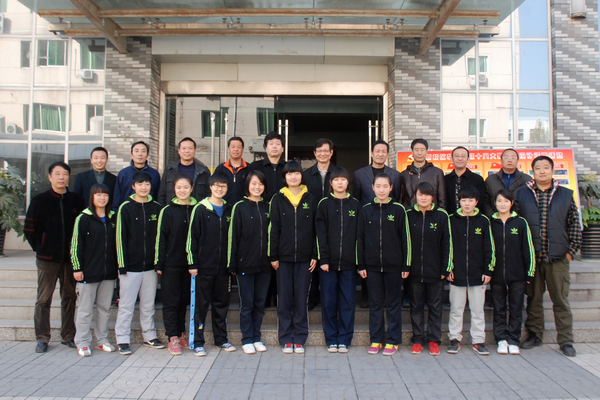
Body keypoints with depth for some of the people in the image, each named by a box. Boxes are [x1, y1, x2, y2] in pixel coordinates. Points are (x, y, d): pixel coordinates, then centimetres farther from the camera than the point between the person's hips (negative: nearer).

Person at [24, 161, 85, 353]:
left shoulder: (76, 200, 6)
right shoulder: (40, 201, 2)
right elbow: (29, 229, 5)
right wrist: (41, 249, 1)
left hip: (70, 258, 2)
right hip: (47, 259, -2)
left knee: (69, 298, 8)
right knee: (44, 299, 3)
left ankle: (68, 336, 18)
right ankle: (42, 339, 13)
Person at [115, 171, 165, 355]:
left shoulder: (156, 208, 7)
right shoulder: (126, 208, -1)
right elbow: (120, 237, -3)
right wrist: (122, 265, -8)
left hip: (151, 266, 3)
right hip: (131, 266, -3)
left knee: (149, 305, 12)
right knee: (126, 305, 2)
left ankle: (150, 336, 23)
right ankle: (122, 340, 12)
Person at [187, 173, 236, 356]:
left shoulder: (229, 210, 9)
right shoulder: (200, 209, -3)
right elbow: (192, 237, -5)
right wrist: (192, 263, -9)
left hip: (223, 266, 4)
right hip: (204, 266, -4)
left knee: (222, 303, 12)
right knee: (201, 304, 2)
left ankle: (221, 339, 25)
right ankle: (198, 342, 12)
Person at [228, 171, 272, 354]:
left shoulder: (268, 208, 10)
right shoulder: (240, 207, -1)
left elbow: (272, 234, 13)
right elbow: (233, 236, -4)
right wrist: (232, 263, -7)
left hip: (264, 264, 3)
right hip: (245, 263, -3)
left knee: (260, 303, 10)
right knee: (247, 304, 3)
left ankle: (256, 338, 21)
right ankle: (247, 340, 14)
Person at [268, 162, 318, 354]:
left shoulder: (310, 199, 6)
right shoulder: (278, 199, 3)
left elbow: (315, 229, 6)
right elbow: (274, 229, 1)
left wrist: (315, 255, 0)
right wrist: (273, 256, -4)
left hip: (304, 258, 1)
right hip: (284, 257, 0)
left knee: (301, 299, 6)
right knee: (284, 299, 4)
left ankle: (299, 339, 16)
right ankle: (286, 339, 15)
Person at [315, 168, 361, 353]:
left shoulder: (355, 205, 7)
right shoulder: (324, 204, 4)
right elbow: (321, 234, 0)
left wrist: (358, 261, -1)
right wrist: (323, 259, -8)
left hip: (349, 262, 1)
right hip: (329, 261, -1)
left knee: (348, 302, 5)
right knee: (329, 302, 4)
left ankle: (344, 339, 16)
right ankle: (331, 339, 16)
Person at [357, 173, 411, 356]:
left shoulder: (398, 210, 0)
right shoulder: (366, 210, 4)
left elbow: (405, 238, 1)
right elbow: (360, 239, 6)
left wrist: (406, 265, -3)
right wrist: (361, 265, 2)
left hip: (393, 265, -1)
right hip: (372, 265, 2)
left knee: (393, 303, 7)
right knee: (375, 303, 9)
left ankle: (392, 341, 17)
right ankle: (376, 340, 20)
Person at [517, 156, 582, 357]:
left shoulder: (566, 195, 7)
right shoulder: (521, 194, 6)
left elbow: (574, 225, 8)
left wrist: (571, 251, 1)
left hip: (558, 258, 0)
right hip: (531, 257, 0)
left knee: (561, 299, 4)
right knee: (533, 298, 10)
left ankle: (565, 340, 14)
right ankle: (534, 335, 23)